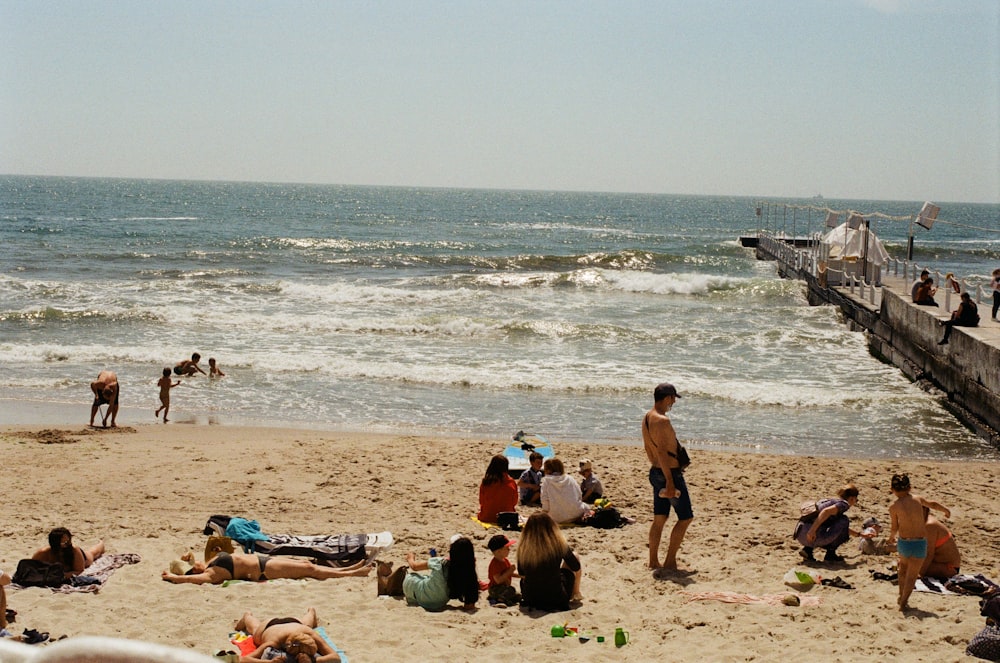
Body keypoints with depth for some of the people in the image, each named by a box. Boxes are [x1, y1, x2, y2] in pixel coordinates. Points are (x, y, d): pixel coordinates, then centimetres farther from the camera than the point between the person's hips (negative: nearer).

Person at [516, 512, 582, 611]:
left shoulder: (523, 546, -8)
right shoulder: (558, 544, -14)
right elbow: (576, 567, 1)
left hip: (530, 599, 2)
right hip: (557, 598, -2)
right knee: (575, 557, 19)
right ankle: (576, 593, 36)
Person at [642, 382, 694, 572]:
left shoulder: (647, 418, 9)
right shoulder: (662, 421, -21)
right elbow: (662, 452, -25)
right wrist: (669, 481, -24)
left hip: (656, 472, 10)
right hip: (670, 473, -10)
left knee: (659, 519, 14)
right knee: (685, 517, 0)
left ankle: (653, 561, 18)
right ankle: (670, 561, 0)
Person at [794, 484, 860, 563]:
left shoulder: (831, 500, 28)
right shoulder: (844, 504, 1)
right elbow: (826, 511, -20)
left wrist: (860, 534, 49)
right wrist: (812, 530, -25)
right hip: (812, 536, -8)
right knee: (844, 520, 4)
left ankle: (807, 549, 13)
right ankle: (830, 554, 6)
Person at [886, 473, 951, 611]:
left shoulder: (893, 507, -5)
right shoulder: (917, 499, 2)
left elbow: (894, 528, 4)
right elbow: (933, 504, 19)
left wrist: (891, 537, 26)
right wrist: (946, 510, 39)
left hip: (903, 542, 0)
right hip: (920, 543, 0)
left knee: (903, 567, 28)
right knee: (912, 575, 9)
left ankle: (901, 596, 33)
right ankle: (904, 602, 0)